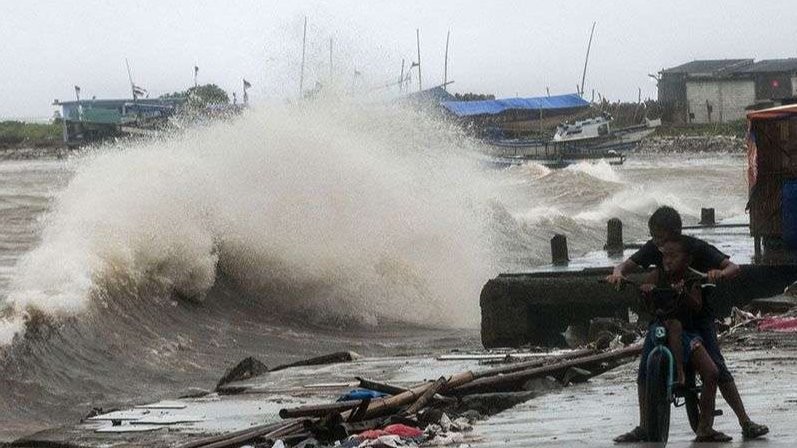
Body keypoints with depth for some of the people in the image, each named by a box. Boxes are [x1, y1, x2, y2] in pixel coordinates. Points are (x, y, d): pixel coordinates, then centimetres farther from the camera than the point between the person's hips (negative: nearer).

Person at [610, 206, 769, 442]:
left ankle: (746, 423, -8)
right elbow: (627, 265, -2)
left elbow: (734, 268, -18)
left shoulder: (696, 247, -15)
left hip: (697, 314, -4)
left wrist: (719, 274, -42)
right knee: (645, 369, -6)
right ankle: (643, 428, 7)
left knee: (717, 367, -14)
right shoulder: (653, 248, -5)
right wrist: (618, 273, -27)